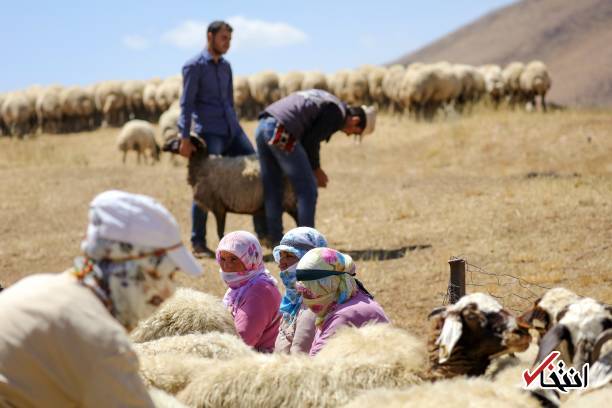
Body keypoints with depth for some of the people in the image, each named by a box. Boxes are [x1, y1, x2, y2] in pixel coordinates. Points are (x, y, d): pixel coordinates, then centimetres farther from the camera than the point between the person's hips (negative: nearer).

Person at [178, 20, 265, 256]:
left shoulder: (225, 66, 16)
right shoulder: (194, 66, -5)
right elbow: (186, 104, -10)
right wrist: (185, 139, -16)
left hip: (231, 130, 7)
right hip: (209, 133, -7)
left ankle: (263, 231, 3)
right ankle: (198, 242, 1)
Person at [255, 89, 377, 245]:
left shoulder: (326, 101, 27)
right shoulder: (338, 113, -1)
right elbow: (310, 141, -5)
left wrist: (314, 167, 25)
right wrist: (316, 169, 11)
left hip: (263, 126, 9)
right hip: (281, 133, -9)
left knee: (272, 190, 14)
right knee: (307, 189, 1)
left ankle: (276, 241, 17)